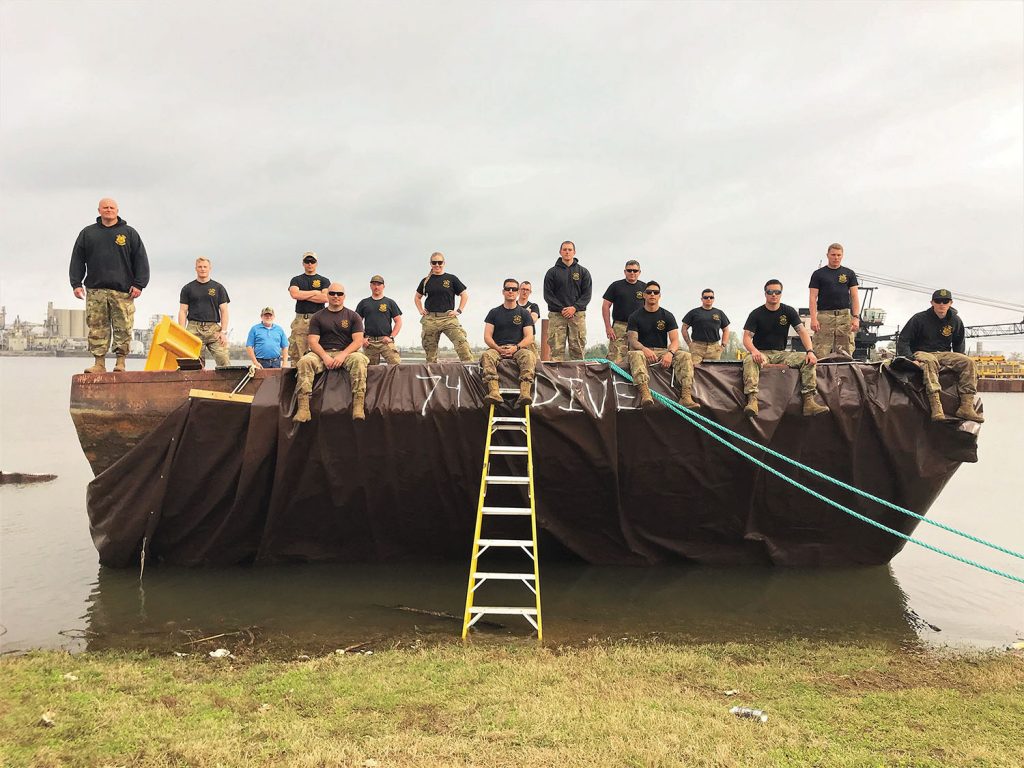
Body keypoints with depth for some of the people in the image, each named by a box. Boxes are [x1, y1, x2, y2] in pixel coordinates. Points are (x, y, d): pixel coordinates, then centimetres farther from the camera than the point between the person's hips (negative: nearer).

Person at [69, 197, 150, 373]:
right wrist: (76, 283, 4)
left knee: (123, 328, -4)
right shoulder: (87, 233, 15)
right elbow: (77, 260, 14)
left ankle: (120, 362, 2)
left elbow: (141, 260, 5)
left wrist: (139, 284, -4)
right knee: (97, 328, -1)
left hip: (123, 290, -1)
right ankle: (99, 364, 2)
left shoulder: (129, 233, 11)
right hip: (95, 289, 2)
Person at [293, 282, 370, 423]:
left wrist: (343, 355, -15)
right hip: (322, 353, 1)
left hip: (346, 353, -1)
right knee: (304, 361, -30)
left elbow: (358, 341, 2)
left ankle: (358, 406, -44)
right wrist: (324, 356, -16)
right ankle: (303, 409, -40)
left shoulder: (353, 316, 13)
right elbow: (313, 341, 4)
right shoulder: (317, 317, 15)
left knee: (359, 360, -35)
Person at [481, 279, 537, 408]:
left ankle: (525, 393, -51)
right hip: (497, 348, 1)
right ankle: (494, 392, -51)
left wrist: (516, 347, -15)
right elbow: (487, 337, 7)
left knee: (529, 356, -35)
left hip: (518, 348, 0)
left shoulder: (524, 313, 15)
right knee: (486, 356, -34)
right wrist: (498, 348, -13)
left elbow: (529, 337, 4)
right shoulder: (494, 313, 16)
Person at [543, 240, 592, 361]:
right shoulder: (552, 272, 10)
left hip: (578, 314, 1)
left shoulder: (583, 272, 13)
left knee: (578, 349, -3)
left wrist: (575, 308, -10)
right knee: (556, 349, -6)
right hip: (556, 315, -1)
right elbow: (548, 295, 3)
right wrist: (561, 309, -9)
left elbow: (587, 294, 5)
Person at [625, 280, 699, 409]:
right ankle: (645, 393, -57)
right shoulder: (635, 316, 6)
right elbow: (632, 340, -6)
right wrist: (645, 349, -29)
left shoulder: (667, 316, 9)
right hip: (643, 351, -2)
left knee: (685, 356, -25)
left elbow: (675, 340, -1)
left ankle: (686, 396, -39)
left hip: (663, 351, 2)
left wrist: (670, 353, -25)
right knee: (635, 355, -38)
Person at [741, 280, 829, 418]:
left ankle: (809, 401, -27)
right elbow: (747, 338, -9)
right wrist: (754, 351, -31)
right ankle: (752, 400, -51)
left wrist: (810, 351, -17)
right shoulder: (756, 314, -1)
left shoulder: (788, 311, 7)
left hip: (781, 354, 3)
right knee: (749, 360, -37)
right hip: (761, 353, -3)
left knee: (808, 360, -20)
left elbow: (802, 332, 1)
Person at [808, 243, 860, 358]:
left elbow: (855, 297, 9)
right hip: (824, 316, -2)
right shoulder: (818, 274, 7)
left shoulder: (849, 273, 13)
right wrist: (813, 318, -10)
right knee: (821, 354, -10)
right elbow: (813, 298, 2)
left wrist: (856, 317, -3)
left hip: (845, 315, 2)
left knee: (846, 353, -1)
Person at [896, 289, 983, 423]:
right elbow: (903, 341, -8)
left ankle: (966, 406, -28)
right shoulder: (919, 319, -6)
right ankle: (936, 406, -54)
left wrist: (959, 361, 4)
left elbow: (959, 344, 23)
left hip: (944, 354, 5)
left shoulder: (955, 321, 8)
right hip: (921, 353, -5)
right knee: (930, 361, -40)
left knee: (968, 362, -22)